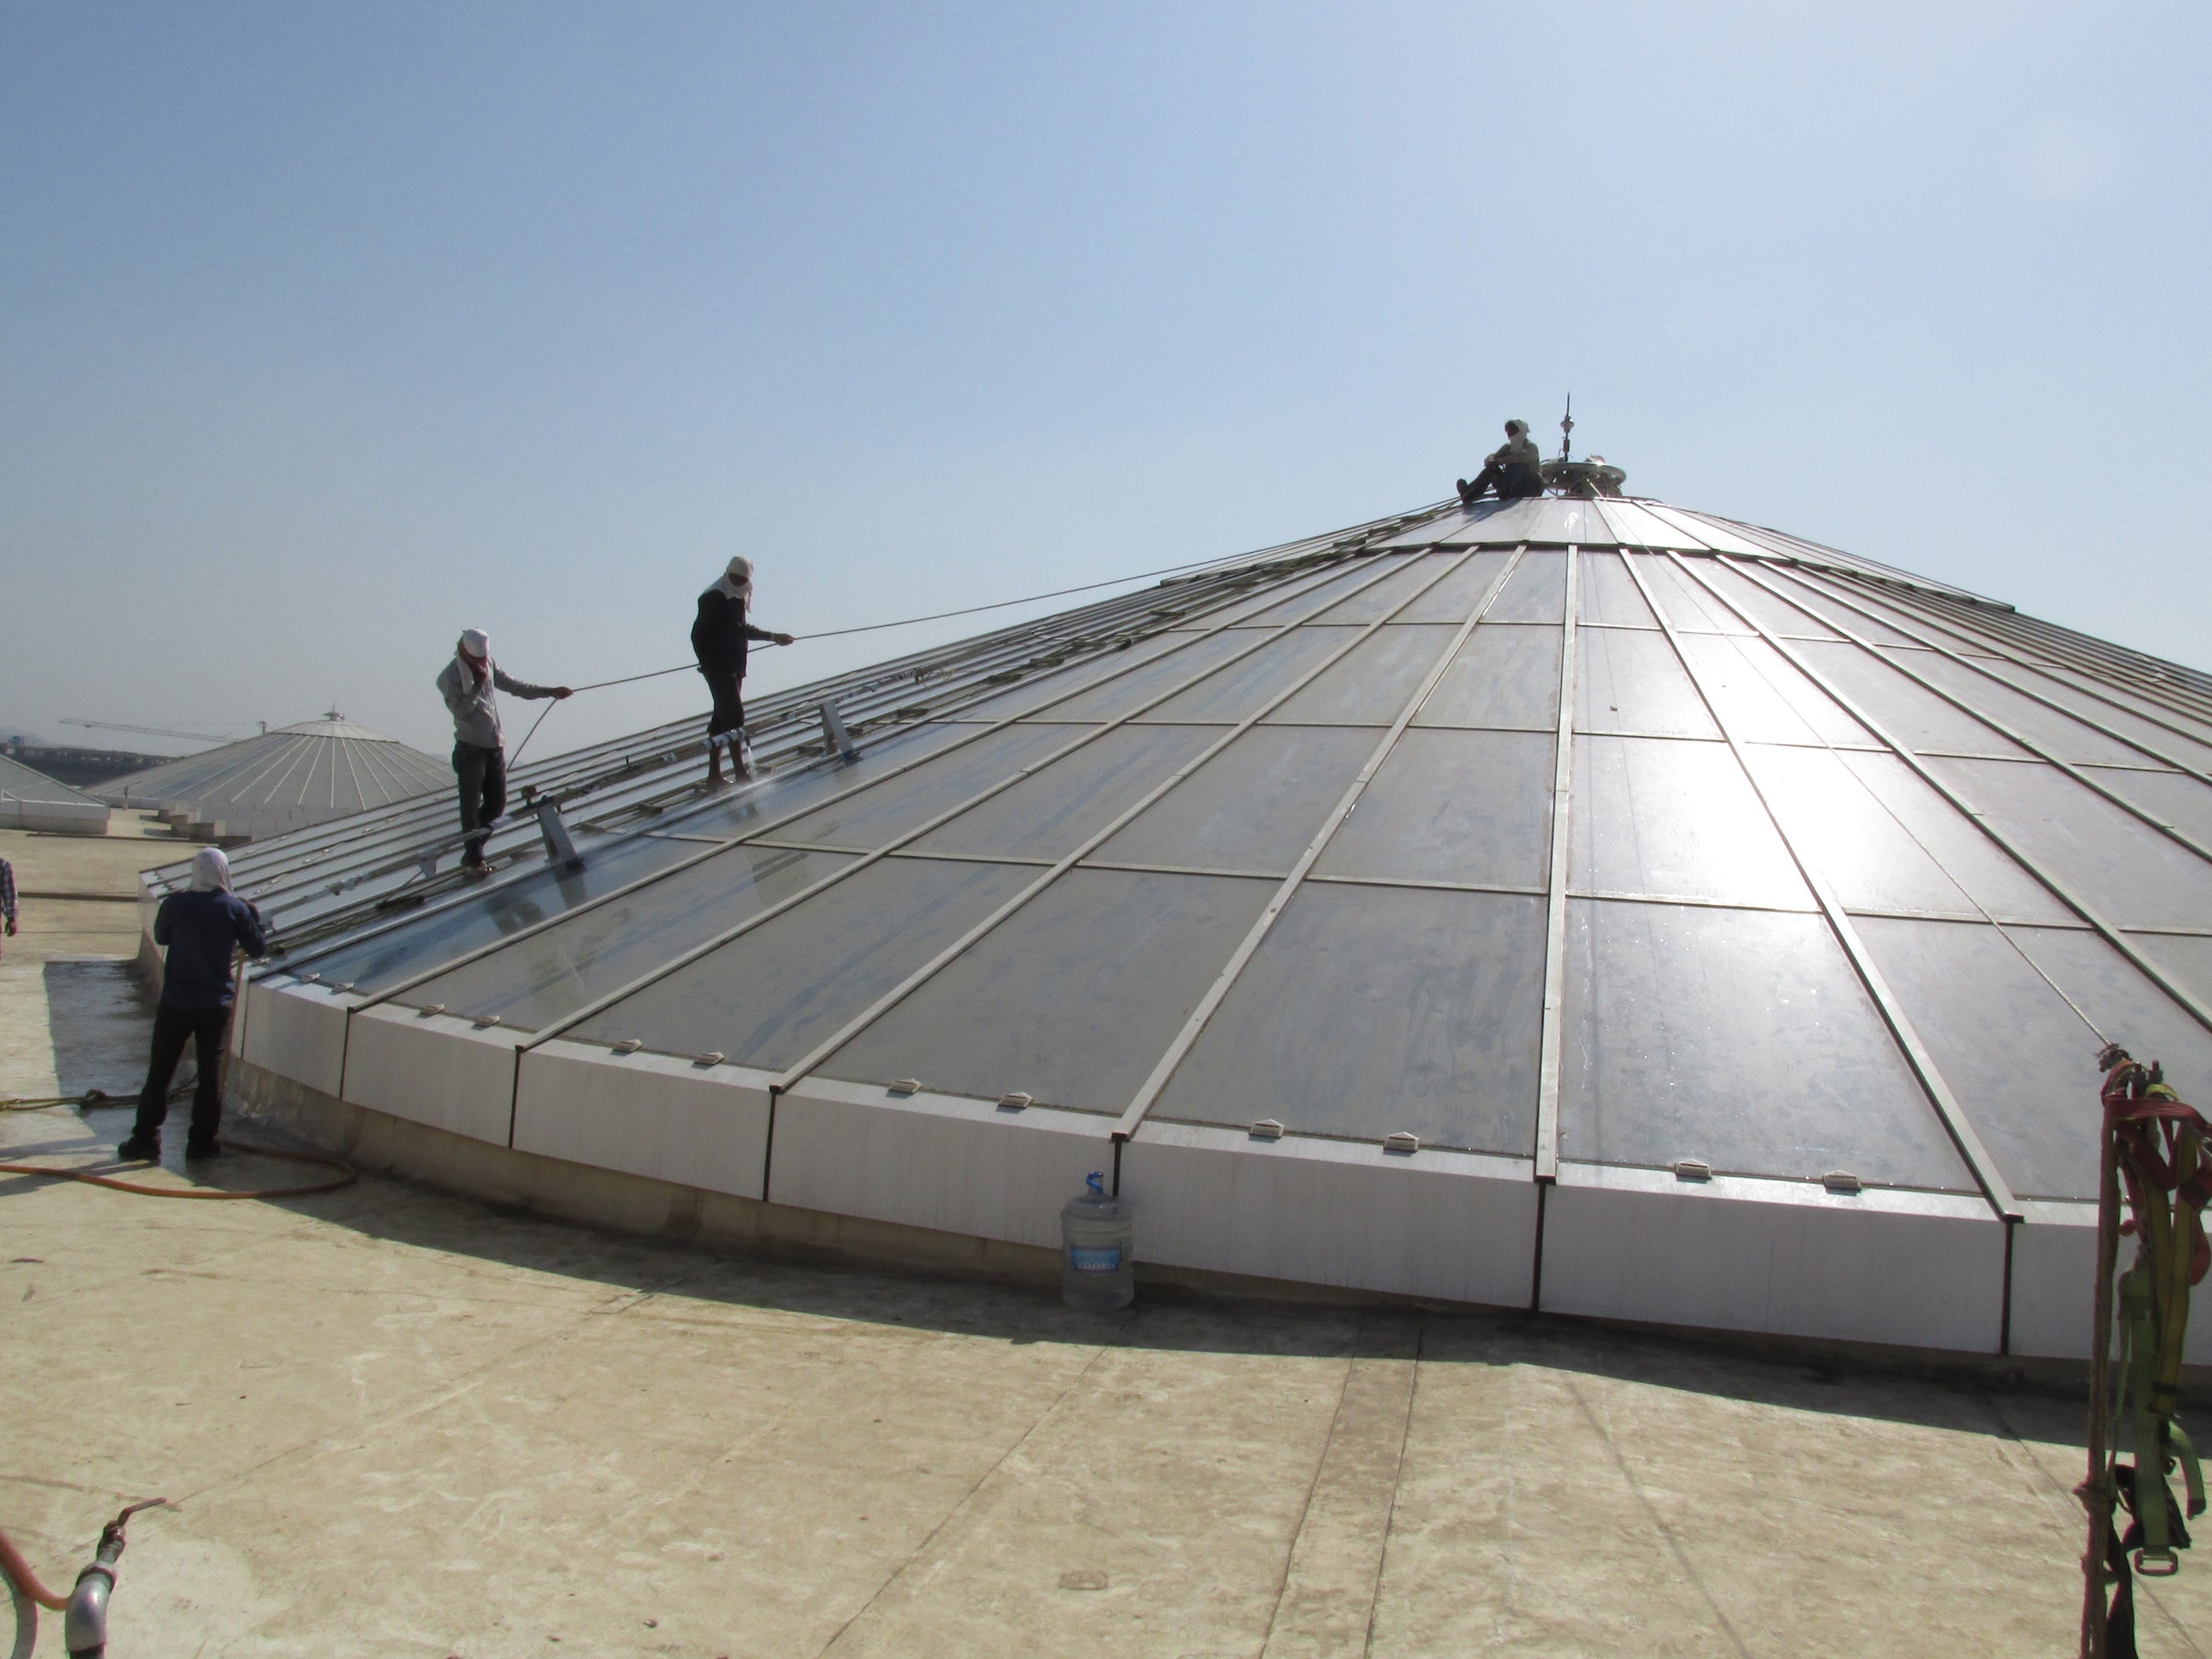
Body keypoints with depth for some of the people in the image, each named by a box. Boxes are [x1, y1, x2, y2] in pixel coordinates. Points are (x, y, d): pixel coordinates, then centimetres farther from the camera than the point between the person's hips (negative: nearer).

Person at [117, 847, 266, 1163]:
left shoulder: (175, 904, -6)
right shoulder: (235, 908, -8)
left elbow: (161, 936, 13)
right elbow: (258, 949, 2)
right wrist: (254, 918, 17)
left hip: (175, 1004, 0)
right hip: (215, 1005, 0)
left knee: (159, 1072, 8)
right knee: (210, 1072, 8)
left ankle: (146, 1139, 11)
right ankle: (202, 1141, 11)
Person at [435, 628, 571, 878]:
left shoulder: (489, 666, 6)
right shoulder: (449, 678, -12)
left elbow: (515, 687, 13)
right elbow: (461, 711, -22)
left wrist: (550, 691, 8)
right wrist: (477, 685, -25)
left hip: (494, 747, 7)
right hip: (470, 751, -6)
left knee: (497, 804, 10)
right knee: (471, 807, -1)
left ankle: (472, 853, 26)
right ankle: (474, 861, 8)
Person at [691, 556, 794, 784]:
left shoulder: (737, 599, 15)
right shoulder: (714, 598, -11)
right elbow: (699, 633, -14)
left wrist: (773, 637, 36)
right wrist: (706, 663, -18)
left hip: (734, 668, 9)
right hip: (719, 667, -9)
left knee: (723, 718, 10)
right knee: (734, 715, -14)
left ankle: (714, 774, 14)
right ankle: (741, 771, -16)